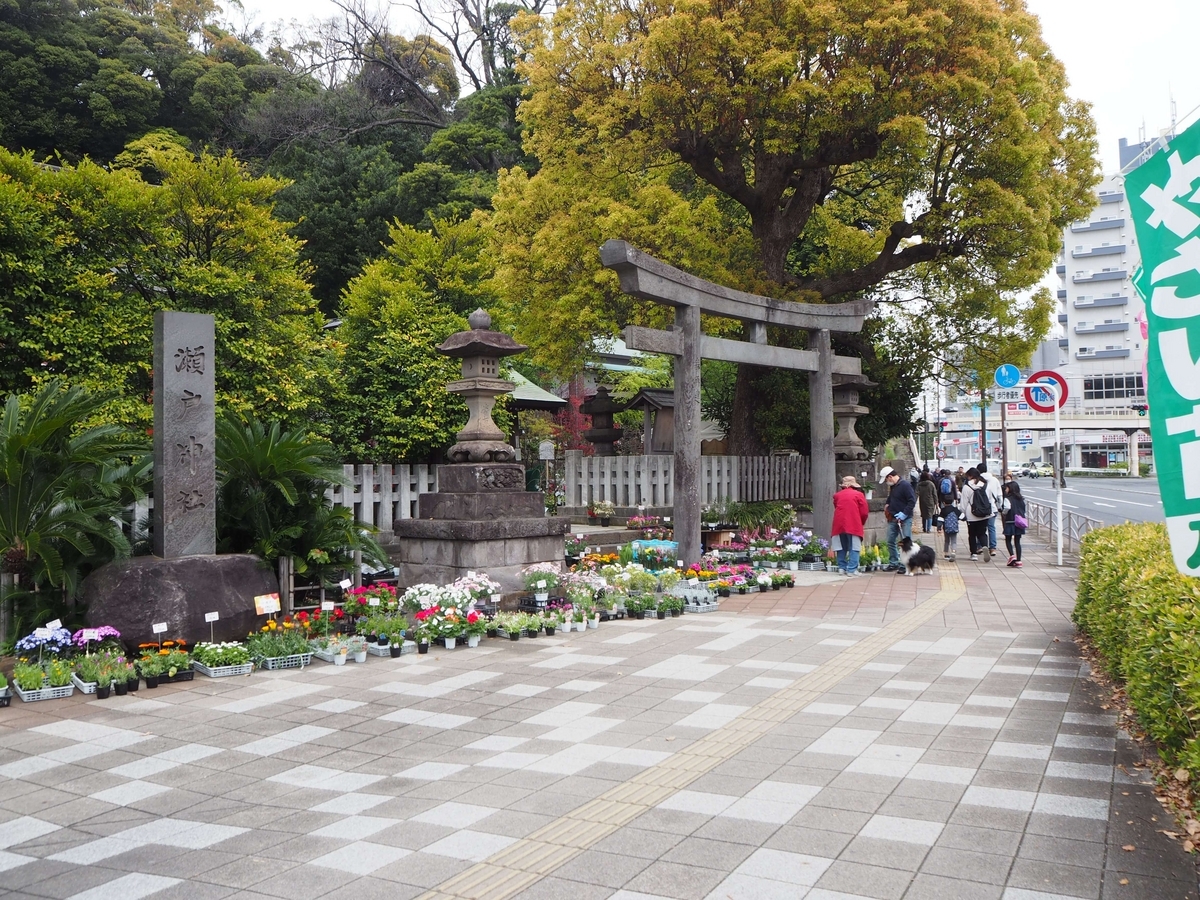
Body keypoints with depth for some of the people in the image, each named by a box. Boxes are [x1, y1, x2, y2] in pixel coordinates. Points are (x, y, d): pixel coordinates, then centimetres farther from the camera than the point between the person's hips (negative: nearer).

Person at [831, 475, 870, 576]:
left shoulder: (837, 495, 10)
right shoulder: (858, 494, 1)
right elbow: (864, 512, -1)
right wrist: (861, 523, 17)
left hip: (839, 525, 4)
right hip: (854, 525, -4)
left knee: (842, 547, 15)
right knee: (853, 547, -1)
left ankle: (842, 568, 15)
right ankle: (852, 569, -7)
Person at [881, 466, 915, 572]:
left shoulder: (905, 485, -15)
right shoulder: (893, 486, 11)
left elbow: (912, 501, -20)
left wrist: (904, 514, -23)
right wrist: (887, 504, 14)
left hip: (904, 519, -9)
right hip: (893, 518, 9)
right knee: (890, 541, 10)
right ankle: (893, 563, 20)